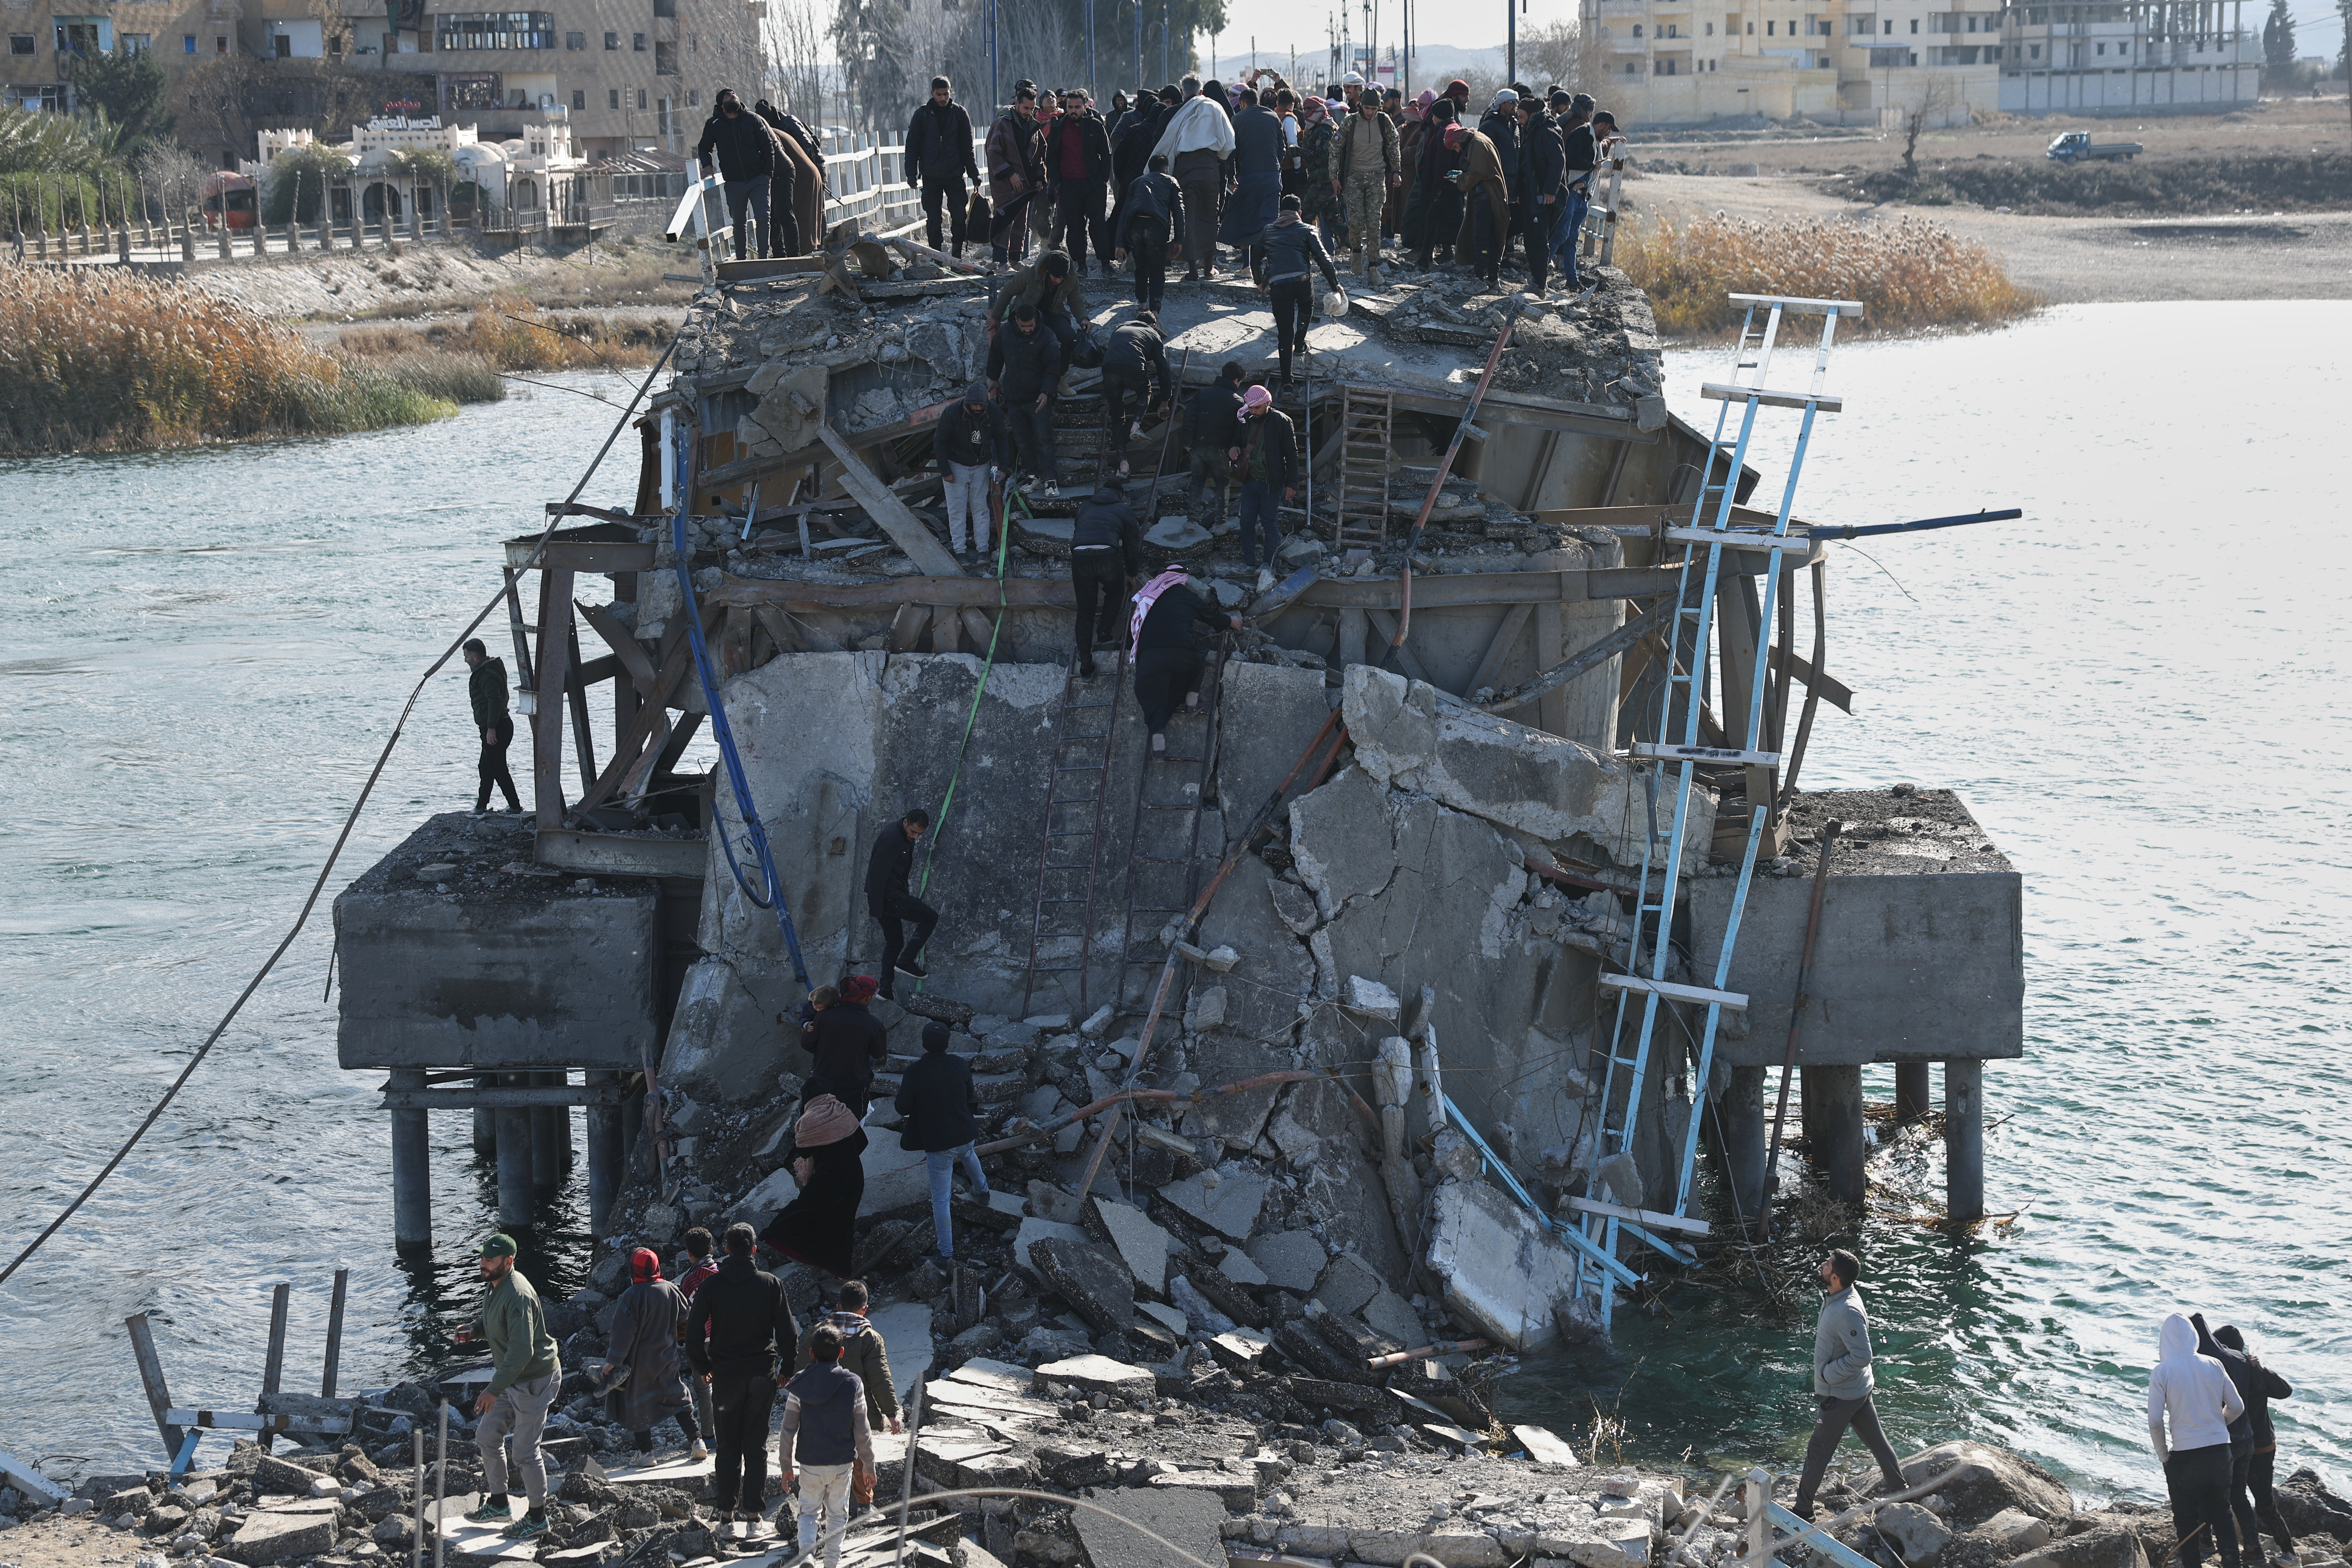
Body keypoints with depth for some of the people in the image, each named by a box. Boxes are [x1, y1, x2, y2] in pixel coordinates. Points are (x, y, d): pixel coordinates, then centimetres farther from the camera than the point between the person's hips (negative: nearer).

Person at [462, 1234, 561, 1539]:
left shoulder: (517, 1295, -28)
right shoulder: (498, 1287, 4)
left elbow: (521, 1352, -32)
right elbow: (491, 1324, 22)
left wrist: (495, 1389, -31)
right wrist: (474, 1329, -1)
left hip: (534, 1381, -10)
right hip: (512, 1380, 10)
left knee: (525, 1452, -1)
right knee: (487, 1437, 16)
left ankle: (537, 1519, 14)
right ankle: (499, 1503, 31)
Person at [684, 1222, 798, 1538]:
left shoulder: (710, 1286, -6)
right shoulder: (770, 1284, -5)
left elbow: (694, 1333, -6)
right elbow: (788, 1332, -5)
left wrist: (703, 1368, 9)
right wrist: (787, 1368, 9)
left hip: (725, 1375, 0)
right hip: (763, 1375, 0)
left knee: (728, 1446, 11)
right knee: (757, 1446, 7)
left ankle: (727, 1509, 14)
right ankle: (752, 1511, 4)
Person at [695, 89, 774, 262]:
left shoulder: (753, 120, 2)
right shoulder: (714, 125, 3)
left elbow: (768, 147, 5)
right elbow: (704, 148, 17)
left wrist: (768, 173, -1)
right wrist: (707, 165, -2)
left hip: (758, 179, -1)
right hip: (733, 183, 1)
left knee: (763, 218, -9)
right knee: (739, 224, 6)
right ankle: (741, 259, 13)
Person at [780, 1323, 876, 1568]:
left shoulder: (799, 1385, -7)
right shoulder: (852, 1384, -8)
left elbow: (789, 1429, -5)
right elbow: (861, 1430, -5)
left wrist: (786, 1465, 5)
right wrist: (868, 1464, 6)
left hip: (809, 1463, 0)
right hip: (841, 1462, 0)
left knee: (809, 1511, 13)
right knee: (837, 1515, 14)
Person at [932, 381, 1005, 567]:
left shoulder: (993, 412, -15)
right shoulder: (952, 414, -23)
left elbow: (1000, 439, 0)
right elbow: (940, 442, -14)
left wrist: (1002, 466, -6)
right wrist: (946, 471, -14)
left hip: (981, 466, 2)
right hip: (956, 466, -2)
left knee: (980, 507, 2)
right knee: (957, 508, -3)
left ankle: (983, 549, 5)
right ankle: (960, 550, 0)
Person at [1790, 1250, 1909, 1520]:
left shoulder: (1846, 1312, -32)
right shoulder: (1836, 1298, -1)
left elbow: (1861, 1356, -31)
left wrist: (1826, 1374, -21)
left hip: (1841, 1396, -9)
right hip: (1859, 1389, 9)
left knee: (1819, 1450, 6)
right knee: (1876, 1440, 19)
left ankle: (1803, 1507, 19)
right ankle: (1899, 1491, 30)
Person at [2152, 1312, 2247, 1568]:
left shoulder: (2161, 1372, -11)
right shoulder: (2213, 1365, 0)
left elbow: (2155, 1422, -13)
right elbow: (2237, 1407, 6)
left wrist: (2164, 1456, 0)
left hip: (2185, 1457, -4)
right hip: (2220, 1450, 4)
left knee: (2187, 1520, 10)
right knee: (2222, 1513, 17)